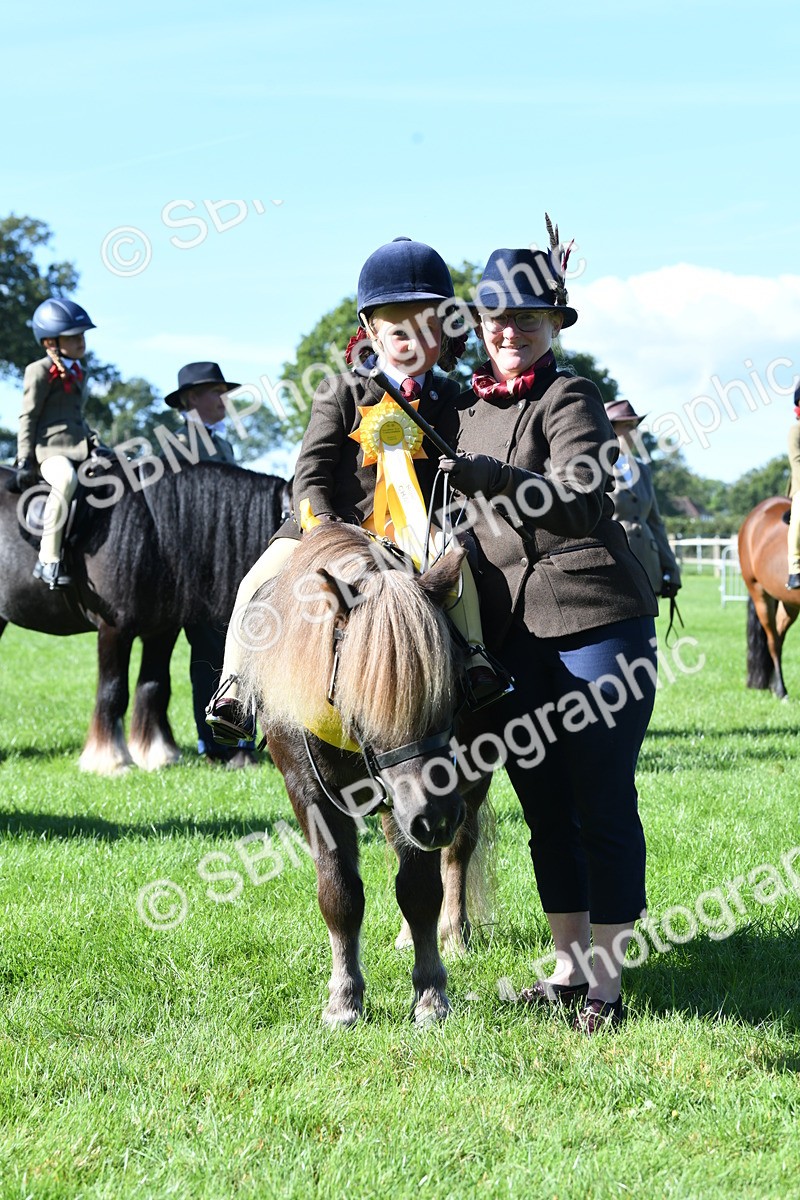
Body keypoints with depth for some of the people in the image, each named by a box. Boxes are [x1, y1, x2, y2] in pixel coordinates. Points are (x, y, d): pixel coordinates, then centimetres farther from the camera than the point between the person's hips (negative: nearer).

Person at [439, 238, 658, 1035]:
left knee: (603, 804, -2)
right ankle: (569, 967, 23)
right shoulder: (471, 407, 13)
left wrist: (487, 478, -35)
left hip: (595, 620, -7)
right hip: (510, 631, 7)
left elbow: (581, 502, -25)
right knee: (543, 803, 12)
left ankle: (607, 983, 4)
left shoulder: (569, 400, -8)